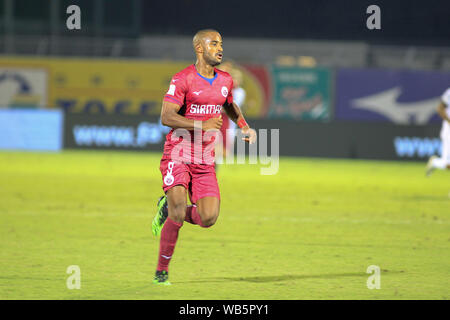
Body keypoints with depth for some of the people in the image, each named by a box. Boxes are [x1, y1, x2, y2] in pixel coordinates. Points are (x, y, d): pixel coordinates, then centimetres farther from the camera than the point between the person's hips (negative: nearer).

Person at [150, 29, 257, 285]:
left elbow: (230, 106, 32)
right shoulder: (183, 79, -10)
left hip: (205, 160, 5)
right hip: (178, 155, -5)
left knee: (208, 218, -8)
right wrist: (203, 125, -25)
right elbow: (166, 117, -17)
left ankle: (168, 209, 21)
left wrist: (245, 127, 14)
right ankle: (162, 271, 2)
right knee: (177, 216, -15)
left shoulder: (225, 81, 10)